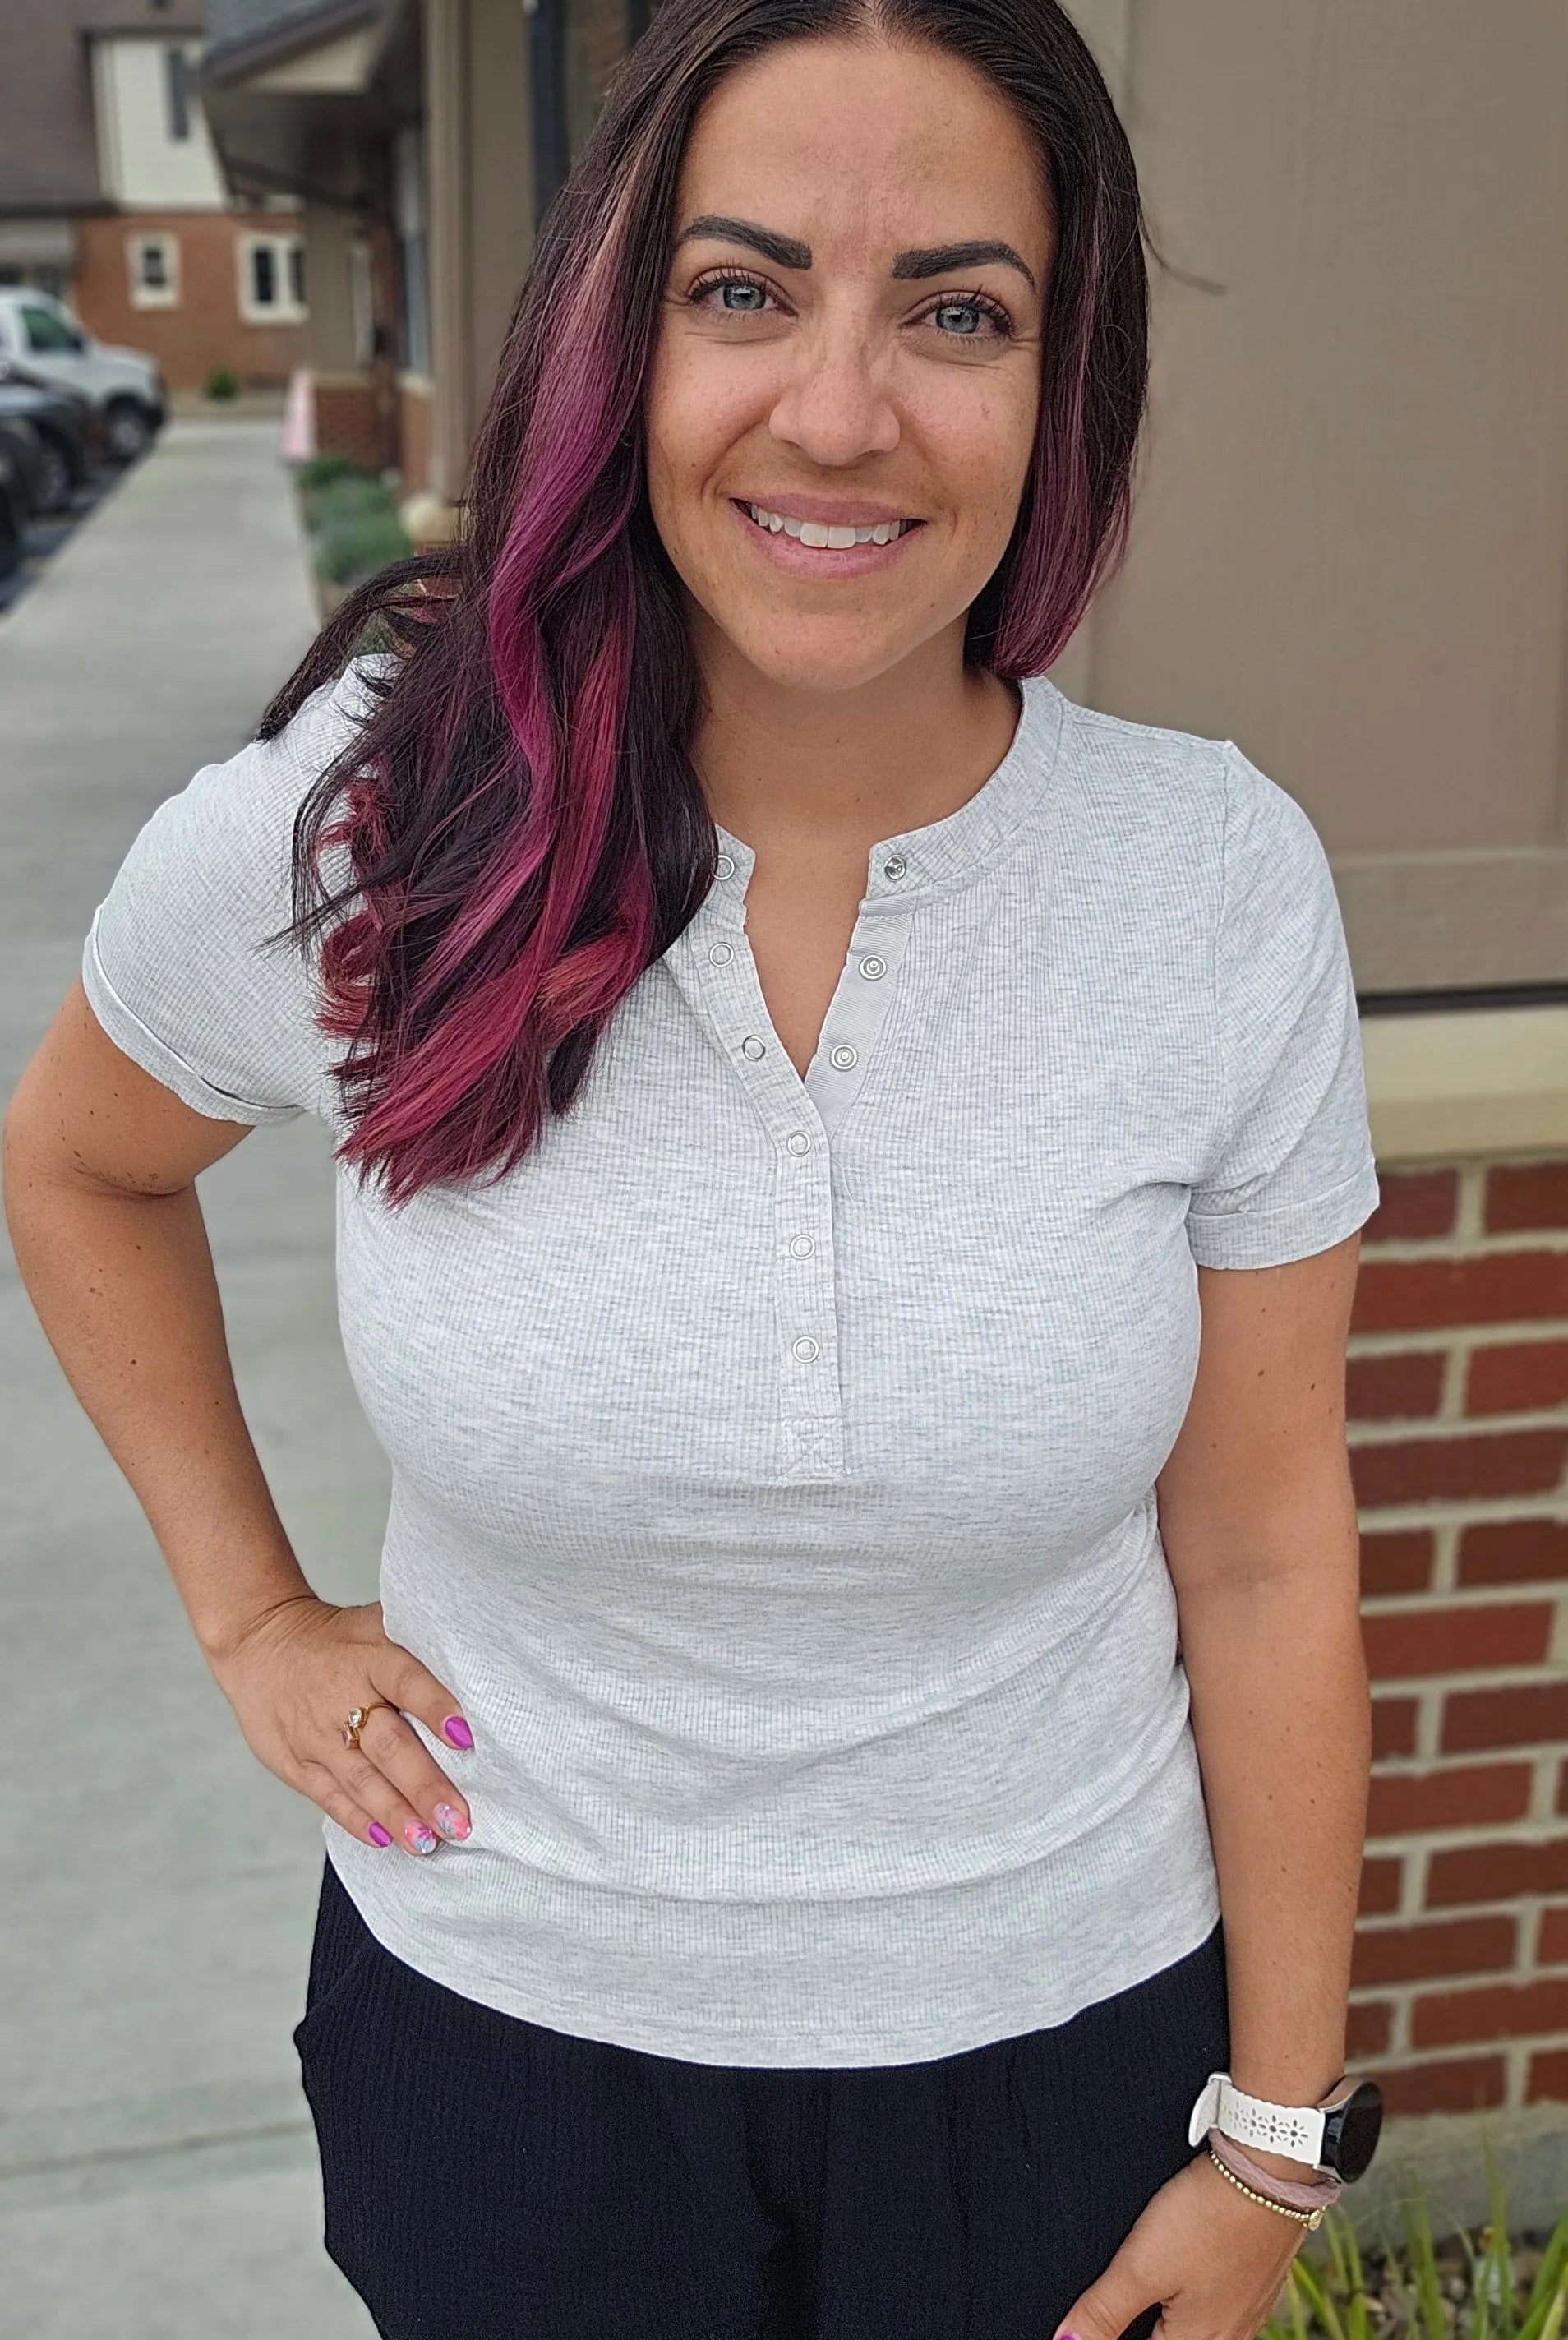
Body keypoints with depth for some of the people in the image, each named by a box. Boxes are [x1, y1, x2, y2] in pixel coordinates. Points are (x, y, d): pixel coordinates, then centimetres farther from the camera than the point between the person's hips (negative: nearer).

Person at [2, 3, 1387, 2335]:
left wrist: (1277, 2136, -1)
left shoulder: (1225, 880, -16)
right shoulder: (343, 834, -17)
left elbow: (1261, 1553, -8)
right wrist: (251, 1612, 2)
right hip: (506, 2027, 1)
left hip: (1059, 2040, 0)